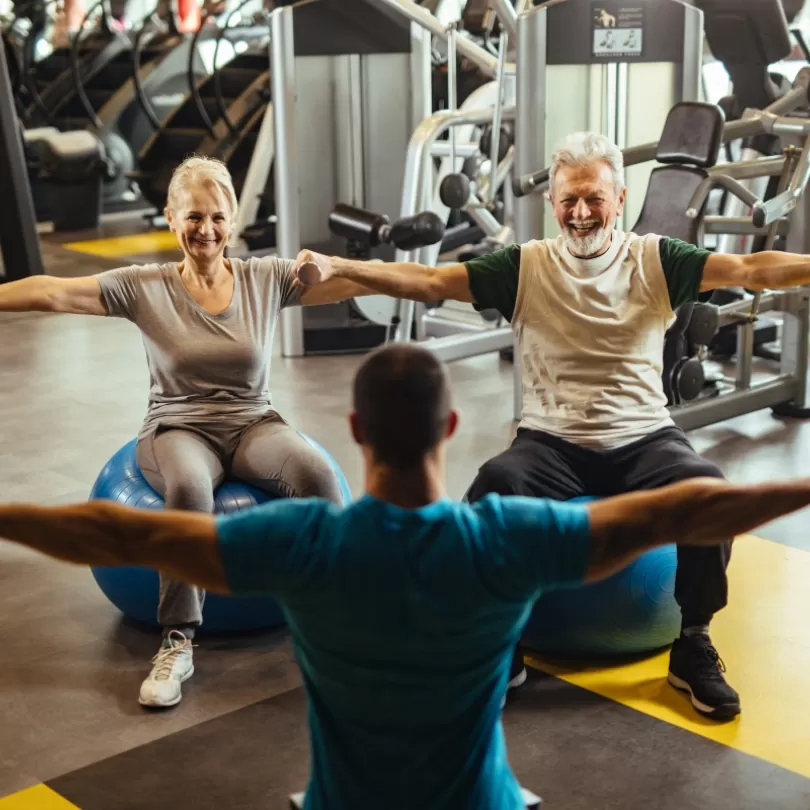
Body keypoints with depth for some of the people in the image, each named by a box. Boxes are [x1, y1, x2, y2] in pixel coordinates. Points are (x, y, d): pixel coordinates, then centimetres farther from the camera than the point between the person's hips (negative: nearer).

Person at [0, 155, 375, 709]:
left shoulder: (267, 279, 1)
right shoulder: (144, 287, -2)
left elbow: (354, 280, -8)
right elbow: (50, 292, -10)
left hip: (254, 425, 2)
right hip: (179, 429, -1)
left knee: (317, 474, -32)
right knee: (189, 489, -38)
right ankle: (178, 644, -25)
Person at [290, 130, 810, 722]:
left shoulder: (655, 260, 4)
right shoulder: (525, 266, 4)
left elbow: (750, 270, -7)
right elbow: (429, 281, -5)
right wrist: (338, 268, -17)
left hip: (643, 439, 1)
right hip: (553, 443, 0)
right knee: (495, 486, -32)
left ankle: (693, 647, -8)